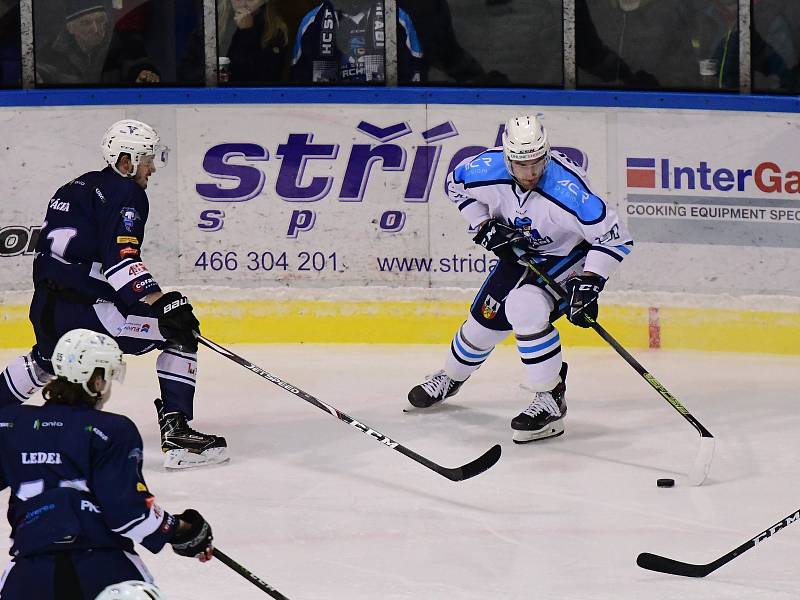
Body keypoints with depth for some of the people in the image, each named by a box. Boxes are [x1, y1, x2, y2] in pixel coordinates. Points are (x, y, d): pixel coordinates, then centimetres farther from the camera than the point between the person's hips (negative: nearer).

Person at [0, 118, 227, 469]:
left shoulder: (74, 189, 19)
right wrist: (162, 304, -26)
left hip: (45, 308, 9)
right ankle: (176, 434, -13)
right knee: (179, 333, -5)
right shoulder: (126, 194, -7)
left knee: (47, 358, 39)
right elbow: (120, 259, -22)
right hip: (84, 308, -9)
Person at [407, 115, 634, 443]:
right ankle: (450, 377, 47)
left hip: (568, 256, -6)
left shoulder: (568, 188, -38)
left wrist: (588, 282, -36)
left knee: (524, 307, -30)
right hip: (520, 252, 6)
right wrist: (484, 226, -9)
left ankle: (550, 401, -19)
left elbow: (613, 238, -30)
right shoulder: (488, 169, -24)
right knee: (486, 318, 14)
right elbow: (457, 184, 2)